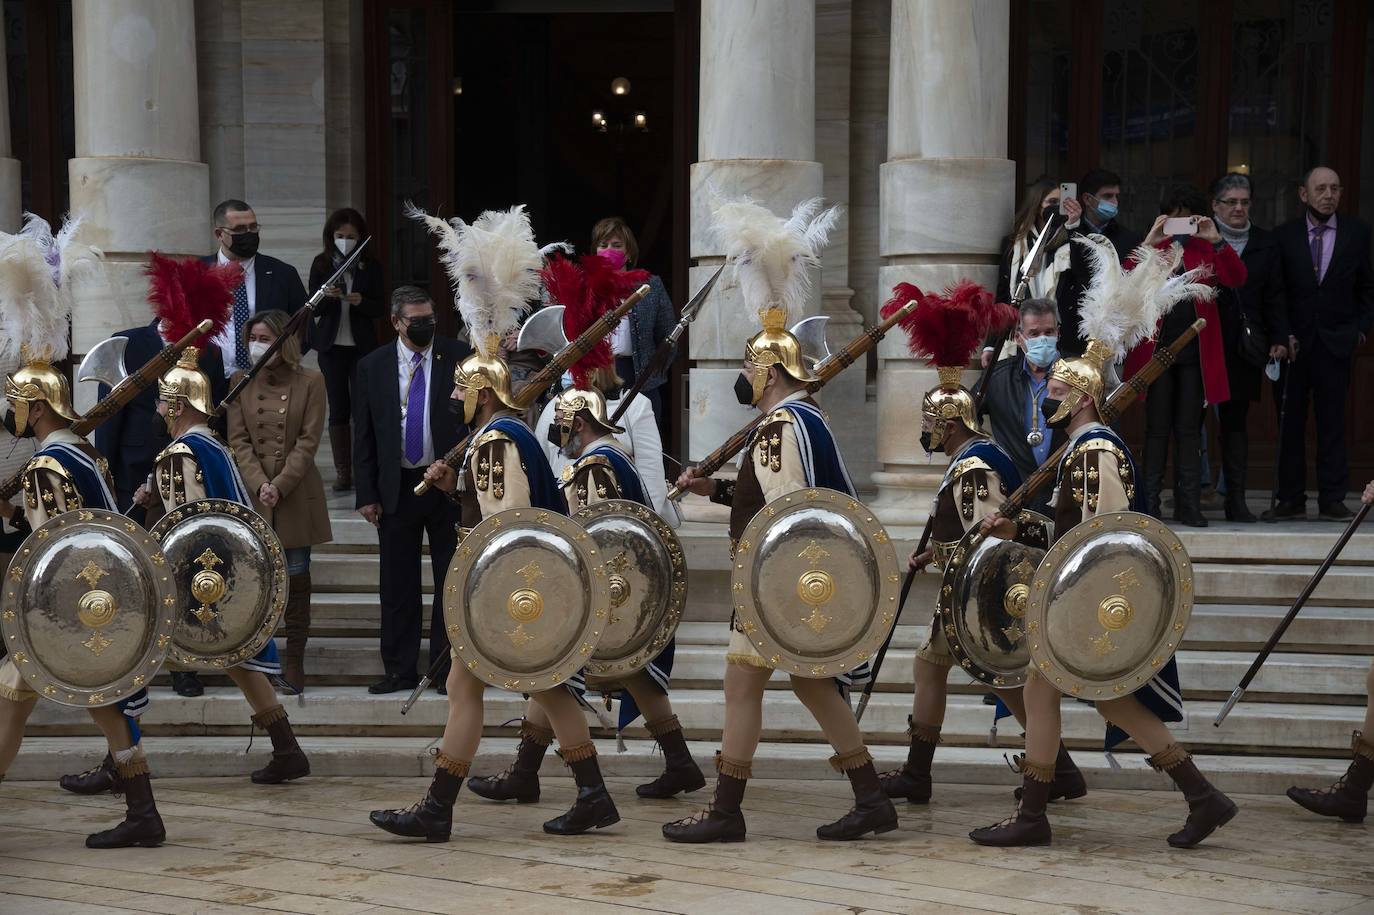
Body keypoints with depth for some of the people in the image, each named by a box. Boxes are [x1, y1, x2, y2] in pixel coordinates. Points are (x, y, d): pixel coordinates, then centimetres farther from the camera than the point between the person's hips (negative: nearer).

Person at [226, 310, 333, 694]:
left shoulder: (310, 383, 1)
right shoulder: (241, 383, 8)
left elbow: (308, 441, -4)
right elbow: (238, 440, 2)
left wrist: (280, 485, -13)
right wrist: (260, 484, -12)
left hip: (297, 494, -2)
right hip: (253, 493, 2)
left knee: (296, 577, 1)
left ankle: (294, 660, 6)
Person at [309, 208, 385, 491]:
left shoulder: (370, 266, 1)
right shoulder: (322, 264, 3)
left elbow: (381, 308, 1)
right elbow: (313, 309, 2)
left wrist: (360, 301, -19)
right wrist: (327, 296, -19)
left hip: (362, 344, -1)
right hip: (331, 345, 1)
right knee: (338, 408, 4)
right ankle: (342, 472, 7)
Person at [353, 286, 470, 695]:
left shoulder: (460, 356, -1)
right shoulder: (372, 366, 4)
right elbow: (363, 435, 6)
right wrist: (366, 494, 1)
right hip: (396, 488, 1)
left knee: (451, 581, 5)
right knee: (397, 584, 6)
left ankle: (445, 667, 14)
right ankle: (400, 670, 15)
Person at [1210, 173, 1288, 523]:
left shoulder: (1265, 243, 12)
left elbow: (1274, 296, 11)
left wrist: (1277, 339, 4)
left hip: (1244, 346, 3)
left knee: (1236, 420, 6)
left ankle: (1236, 500, 8)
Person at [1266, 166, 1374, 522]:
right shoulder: (1284, 235, 3)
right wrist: (1283, 335, -3)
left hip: (1336, 342, 0)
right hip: (1294, 342, 0)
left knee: (1332, 423, 1)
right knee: (1290, 423, 3)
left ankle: (1332, 500, 5)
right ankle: (1291, 499, 10)